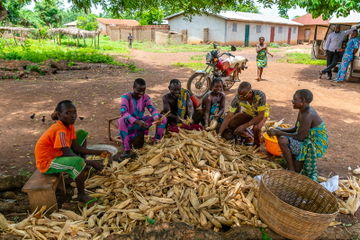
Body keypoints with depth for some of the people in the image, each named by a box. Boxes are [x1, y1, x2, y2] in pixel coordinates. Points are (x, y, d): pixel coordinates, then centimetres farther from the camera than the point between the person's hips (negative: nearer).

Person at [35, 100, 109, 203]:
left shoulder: (70, 125, -1)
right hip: (47, 163, -9)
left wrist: (99, 152, -7)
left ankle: (81, 174, 13)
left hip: (58, 155, 10)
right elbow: (69, 155, -30)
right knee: (79, 162, -35)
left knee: (82, 134, 9)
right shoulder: (60, 130, -28)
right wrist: (91, 163, -29)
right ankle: (81, 195, -12)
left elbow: (76, 148, 0)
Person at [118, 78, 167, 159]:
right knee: (121, 121, -40)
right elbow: (123, 112, -29)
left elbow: (152, 109, -10)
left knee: (163, 119, -11)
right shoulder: (126, 97, -14)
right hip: (129, 124, -4)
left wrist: (157, 118, -34)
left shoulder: (146, 97, 0)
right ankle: (127, 150, -38)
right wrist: (136, 121, -43)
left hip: (141, 123, 4)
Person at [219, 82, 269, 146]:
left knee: (256, 128, -35)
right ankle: (248, 138, 7)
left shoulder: (260, 96, -37)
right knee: (230, 124, -18)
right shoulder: (238, 98, -29)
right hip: (248, 113, 3)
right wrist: (219, 133, -33)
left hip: (261, 113, -3)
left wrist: (244, 126, -40)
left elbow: (260, 116, -34)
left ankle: (257, 145, -1)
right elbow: (228, 116, -27)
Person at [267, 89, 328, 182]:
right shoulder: (303, 111, 4)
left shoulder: (308, 115, -25)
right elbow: (296, 129, 11)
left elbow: (300, 137, -26)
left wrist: (279, 133, -20)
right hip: (309, 140, 10)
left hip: (315, 146, -10)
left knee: (283, 140, -24)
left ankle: (291, 170, -7)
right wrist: (280, 130, -3)